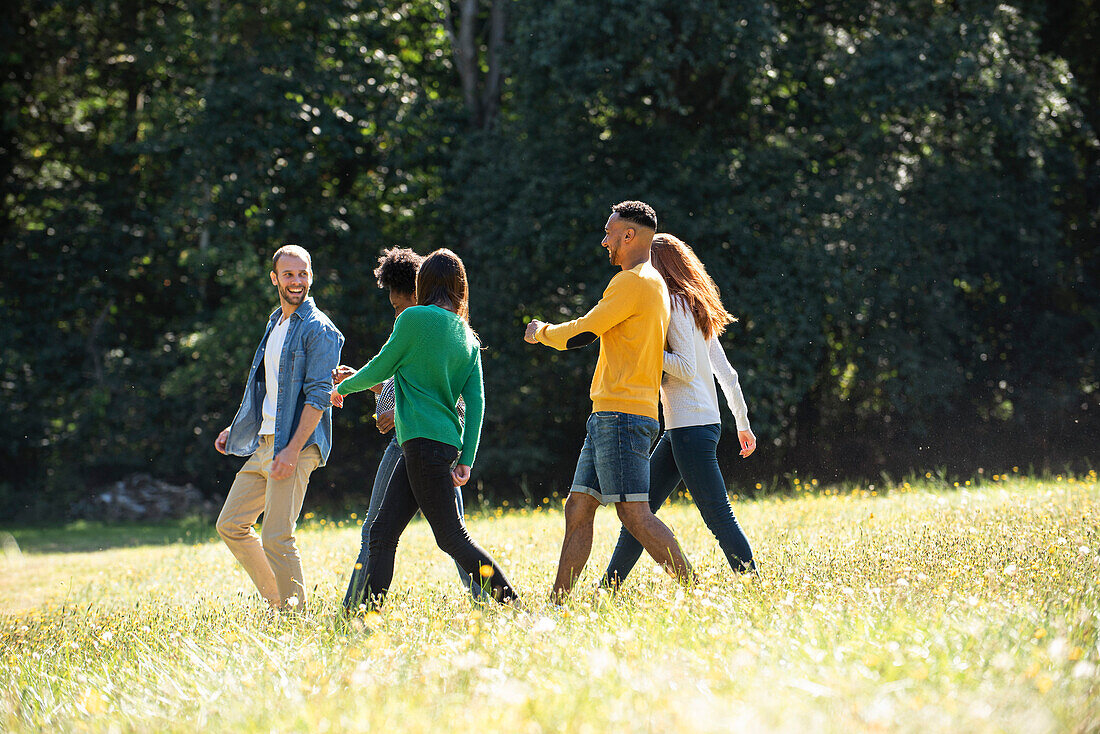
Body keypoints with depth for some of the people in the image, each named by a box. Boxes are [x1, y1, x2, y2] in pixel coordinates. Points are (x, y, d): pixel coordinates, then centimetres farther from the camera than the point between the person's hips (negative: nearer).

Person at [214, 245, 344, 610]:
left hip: (296, 444, -9)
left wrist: (293, 449, -24)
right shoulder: (275, 324, 18)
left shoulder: (319, 329, -9)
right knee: (230, 525, 9)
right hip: (263, 443, 9)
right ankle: (277, 600, 17)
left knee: (277, 537, -12)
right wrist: (236, 429, 21)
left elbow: (318, 396, -16)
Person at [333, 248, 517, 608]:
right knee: (383, 531, 9)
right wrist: (466, 460, 6)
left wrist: (342, 387, 19)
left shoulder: (415, 318, -7)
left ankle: (508, 602, -7)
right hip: (448, 442, 8)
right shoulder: (468, 338, 12)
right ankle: (367, 607, 7)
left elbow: (380, 369, 0)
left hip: (424, 440, -8)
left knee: (451, 536, -5)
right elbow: (476, 400, 6)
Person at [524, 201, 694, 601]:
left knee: (634, 513, -13)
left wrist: (542, 332, 9)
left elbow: (581, 334, -9)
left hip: (622, 414, -10)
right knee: (578, 508, 8)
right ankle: (557, 602, 9)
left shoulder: (634, 282, -10)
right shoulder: (653, 284, 21)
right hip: (608, 416, 10)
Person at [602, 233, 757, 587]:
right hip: (680, 428, 10)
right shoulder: (696, 308, 18)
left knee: (718, 517, -10)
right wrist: (743, 423, 22)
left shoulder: (675, 304, -9)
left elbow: (687, 368, -17)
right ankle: (608, 588, 16)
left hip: (692, 427, -10)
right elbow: (726, 373, 19)